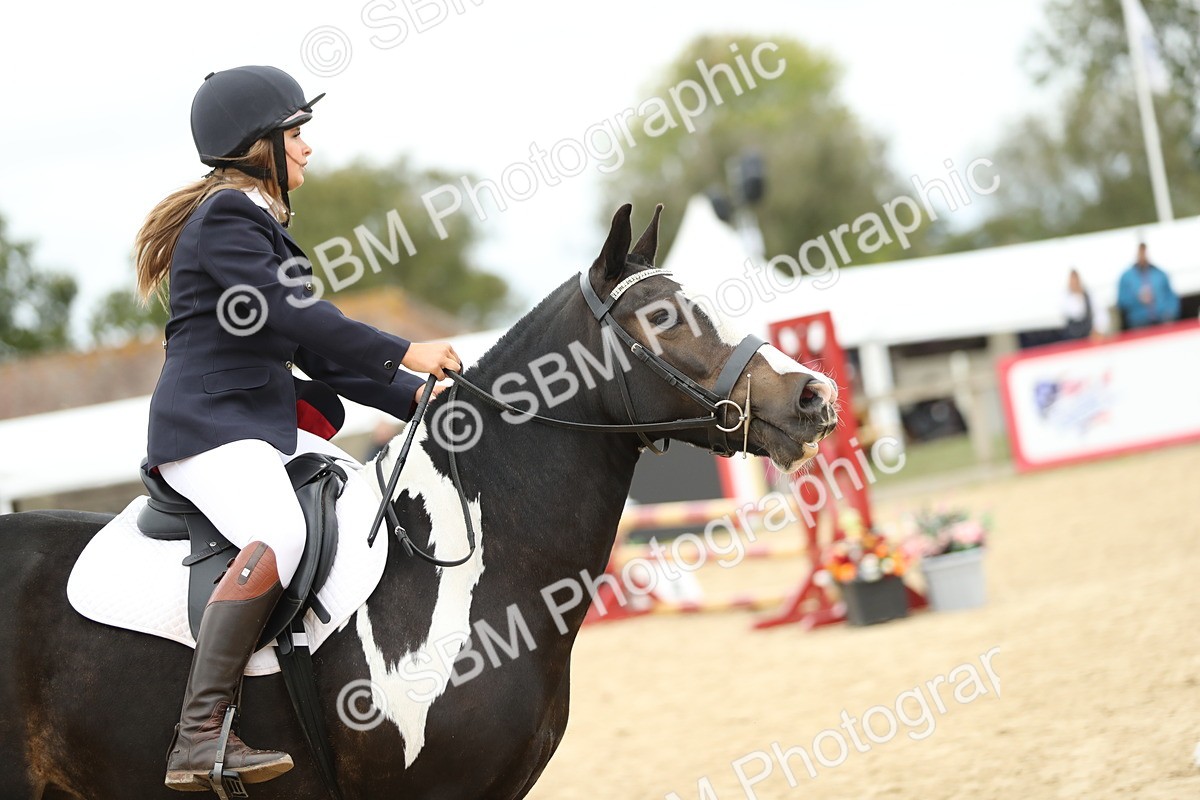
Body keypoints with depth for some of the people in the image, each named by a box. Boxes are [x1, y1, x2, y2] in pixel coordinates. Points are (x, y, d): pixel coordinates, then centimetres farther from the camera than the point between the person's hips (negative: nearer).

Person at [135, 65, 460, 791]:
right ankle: (200, 738, -38)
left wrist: (413, 397, 12)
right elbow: (291, 317, -18)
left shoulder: (261, 225, 24)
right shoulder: (226, 217, -8)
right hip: (208, 428, -11)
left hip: (271, 425, 11)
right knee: (278, 535, -34)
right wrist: (403, 354, -12)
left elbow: (317, 351, 22)